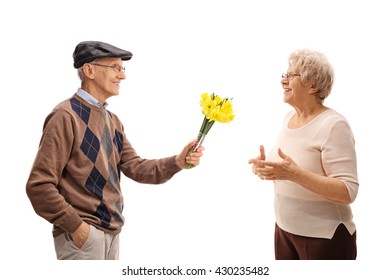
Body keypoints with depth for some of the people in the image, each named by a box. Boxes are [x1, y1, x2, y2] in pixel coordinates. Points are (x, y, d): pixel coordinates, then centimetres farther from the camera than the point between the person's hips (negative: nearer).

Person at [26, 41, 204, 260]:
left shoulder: (113, 121, 11)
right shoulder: (66, 116, -14)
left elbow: (135, 167, 7)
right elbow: (39, 185, -16)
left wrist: (177, 162, -7)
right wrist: (75, 226, -15)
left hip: (111, 232, 8)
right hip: (81, 234, -8)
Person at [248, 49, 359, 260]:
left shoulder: (333, 125, -18)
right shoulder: (289, 117, 4)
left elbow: (347, 192, -24)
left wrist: (295, 174, -33)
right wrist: (268, 167, -6)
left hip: (324, 238, -7)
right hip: (285, 229, 7)